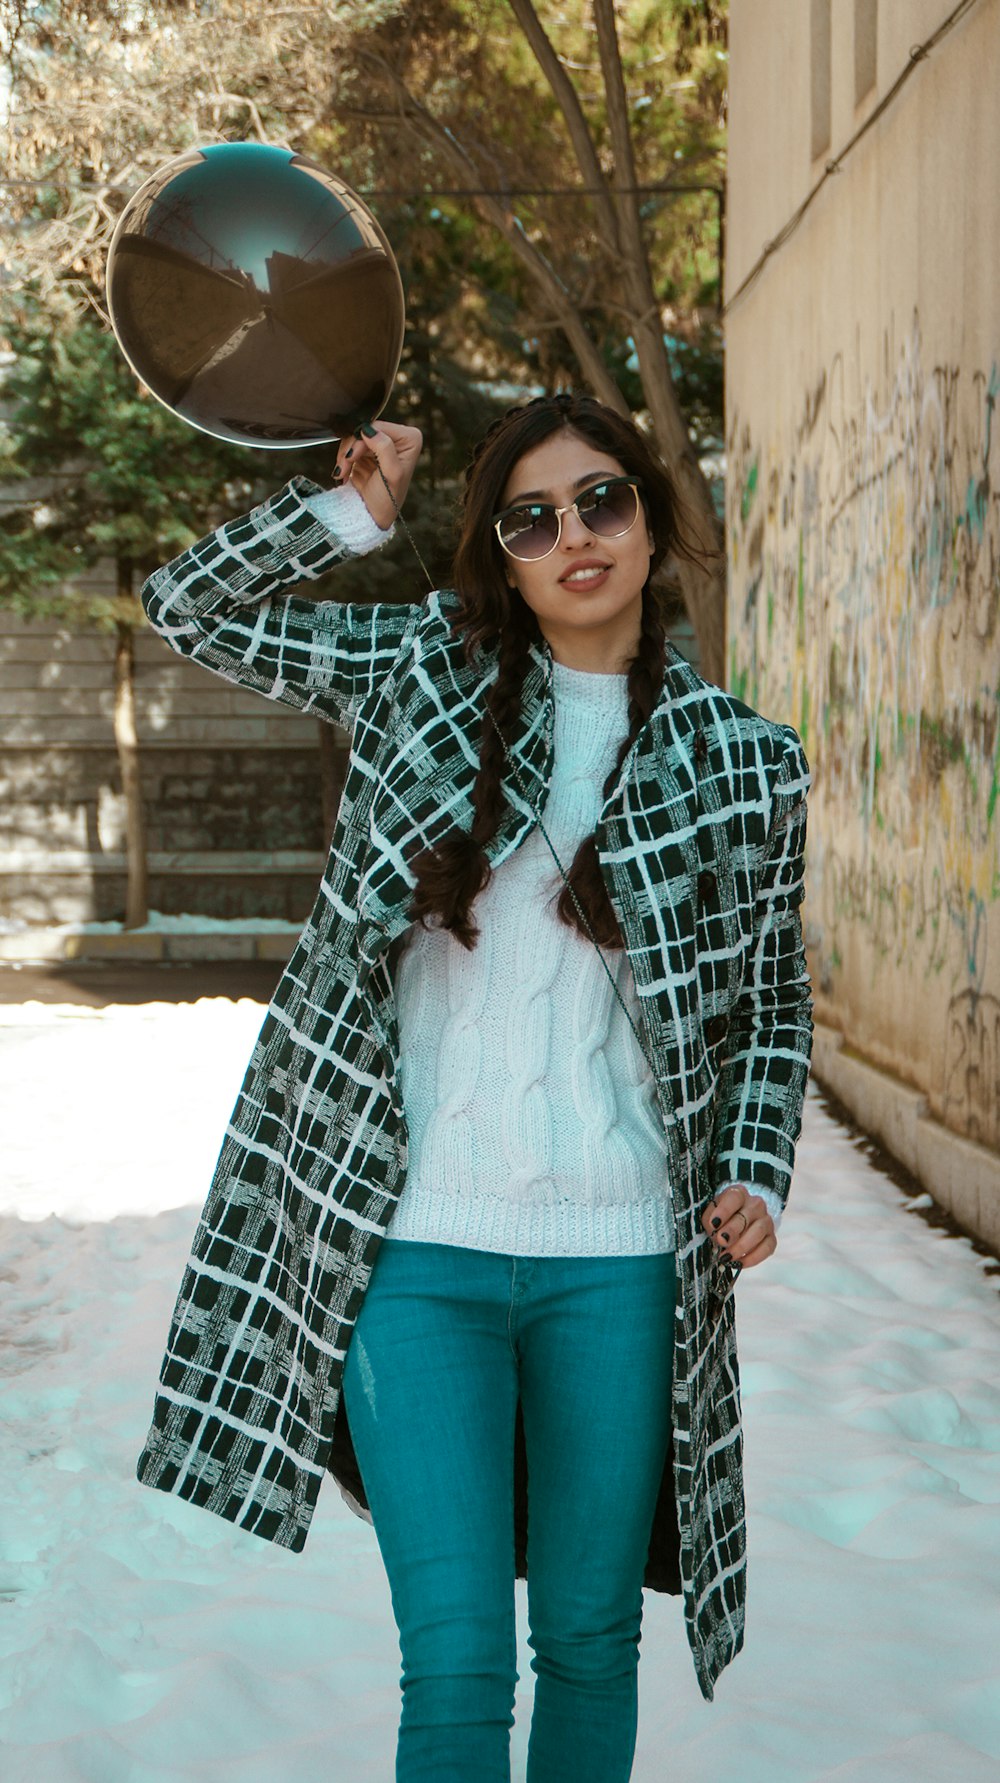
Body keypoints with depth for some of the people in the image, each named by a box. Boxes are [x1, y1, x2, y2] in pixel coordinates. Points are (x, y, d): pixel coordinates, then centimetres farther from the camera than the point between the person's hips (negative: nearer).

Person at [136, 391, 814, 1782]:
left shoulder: (743, 765, 4)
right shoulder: (423, 671, 4)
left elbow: (774, 999, 13)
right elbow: (190, 608, 11)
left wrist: (758, 1174, -2)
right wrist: (350, 509, 0)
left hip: (616, 1261, 1)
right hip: (415, 1248, -1)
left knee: (588, 1640, 14)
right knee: (456, 1662, -5)